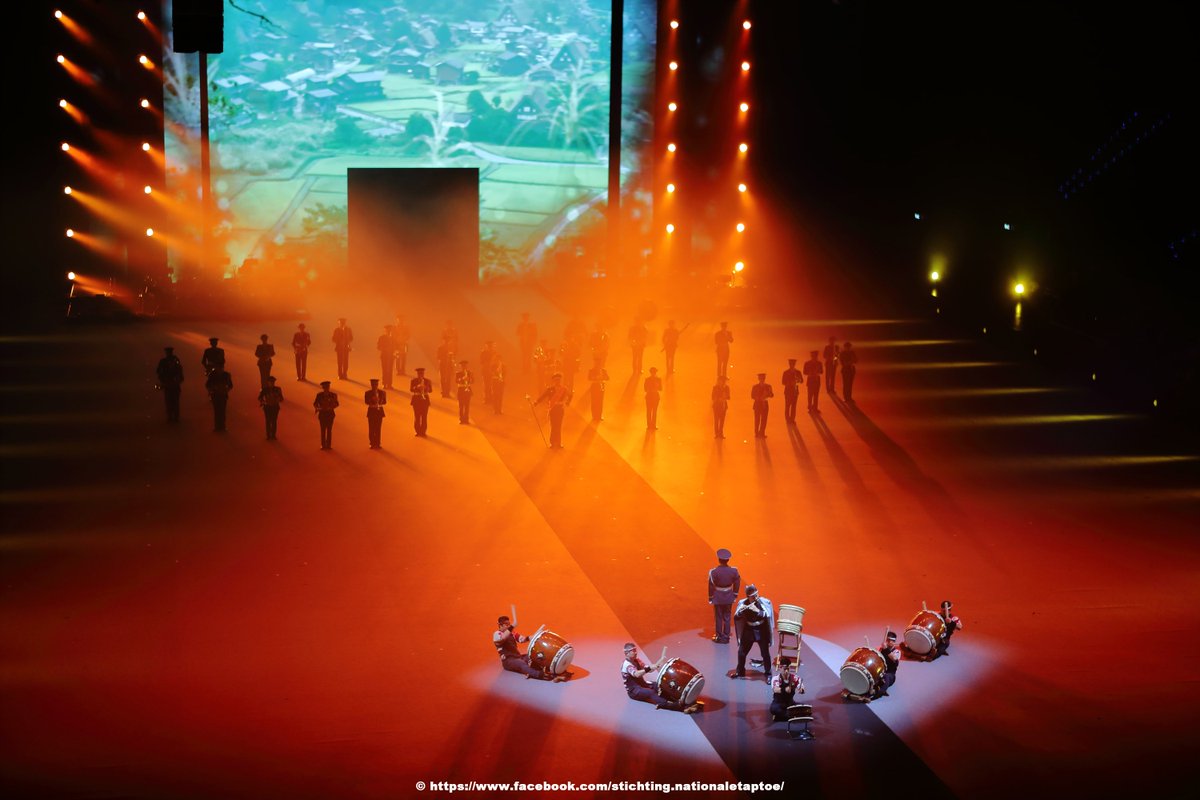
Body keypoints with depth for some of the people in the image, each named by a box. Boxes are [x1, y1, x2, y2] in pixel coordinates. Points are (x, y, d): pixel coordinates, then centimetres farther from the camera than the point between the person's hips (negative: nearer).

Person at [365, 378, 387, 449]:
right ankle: (372, 444, 4)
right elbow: (366, 401, -10)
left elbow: (384, 402, 2)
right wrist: (372, 400, -26)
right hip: (371, 411, -1)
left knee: (378, 428, 1)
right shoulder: (368, 393, 1)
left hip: (379, 411, 1)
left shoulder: (382, 392, 4)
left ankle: (378, 444, 7)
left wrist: (379, 401, -17)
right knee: (371, 428, -2)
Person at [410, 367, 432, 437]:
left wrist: (426, 387, -17)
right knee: (417, 416, -2)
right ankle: (418, 432, 5)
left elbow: (430, 391, 2)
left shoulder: (427, 381, 7)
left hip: (425, 399, 1)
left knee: (424, 417, -2)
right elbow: (411, 390, -7)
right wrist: (417, 387, -23)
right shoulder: (413, 381, 4)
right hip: (416, 399, -1)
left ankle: (423, 432, 4)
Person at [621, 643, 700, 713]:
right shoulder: (627, 665, -18)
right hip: (633, 691, -9)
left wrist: (656, 665, -16)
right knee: (651, 693, -34)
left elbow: (647, 669, 4)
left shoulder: (637, 661, 11)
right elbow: (636, 674, -36)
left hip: (642, 684, 9)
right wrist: (649, 668, -45)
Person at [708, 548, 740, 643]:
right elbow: (737, 584, -1)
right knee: (727, 617, 14)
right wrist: (734, 596, 13)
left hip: (718, 598, -2)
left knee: (718, 617, 12)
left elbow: (711, 586, -12)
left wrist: (710, 598, 1)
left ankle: (719, 637, 21)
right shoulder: (733, 571, -11)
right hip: (729, 598, 2)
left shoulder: (713, 572, -20)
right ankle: (726, 637, 21)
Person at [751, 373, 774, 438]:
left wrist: (768, 393, -22)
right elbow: (752, 396, -2)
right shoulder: (755, 387, 2)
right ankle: (756, 433, 2)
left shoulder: (768, 386, 6)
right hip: (757, 404, -2)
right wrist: (759, 398, -17)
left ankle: (762, 433, 4)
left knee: (764, 420, -1)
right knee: (757, 420, -3)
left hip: (765, 404, 2)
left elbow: (772, 395, 0)